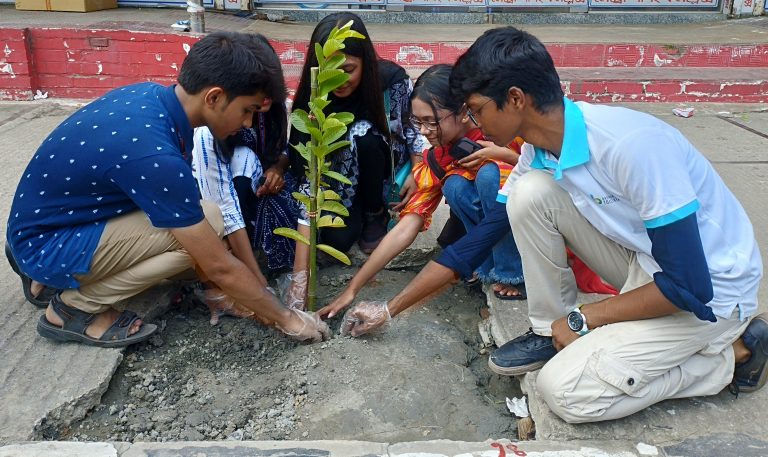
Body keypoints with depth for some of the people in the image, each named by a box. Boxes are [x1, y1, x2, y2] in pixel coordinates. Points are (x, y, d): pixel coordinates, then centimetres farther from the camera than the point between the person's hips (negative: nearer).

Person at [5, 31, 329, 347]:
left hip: (49, 214, 9)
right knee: (207, 222, -21)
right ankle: (76, 306, -5)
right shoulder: (155, 156, -32)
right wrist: (287, 319, -10)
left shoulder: (151, 95, -6)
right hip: (44, 244, -9)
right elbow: (219, 266, -24)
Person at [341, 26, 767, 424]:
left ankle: (731, 352, 1)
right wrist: (392, 308, 5)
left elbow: (688, 286, -27)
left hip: (710, 288, -6)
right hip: (643, 261, 6)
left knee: (564, 389, -17)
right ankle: (551, 329, 3)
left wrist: (581, 319, -14)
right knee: (530, 192, -13)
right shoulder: (540, 151, -7)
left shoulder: (631, 145, -31)